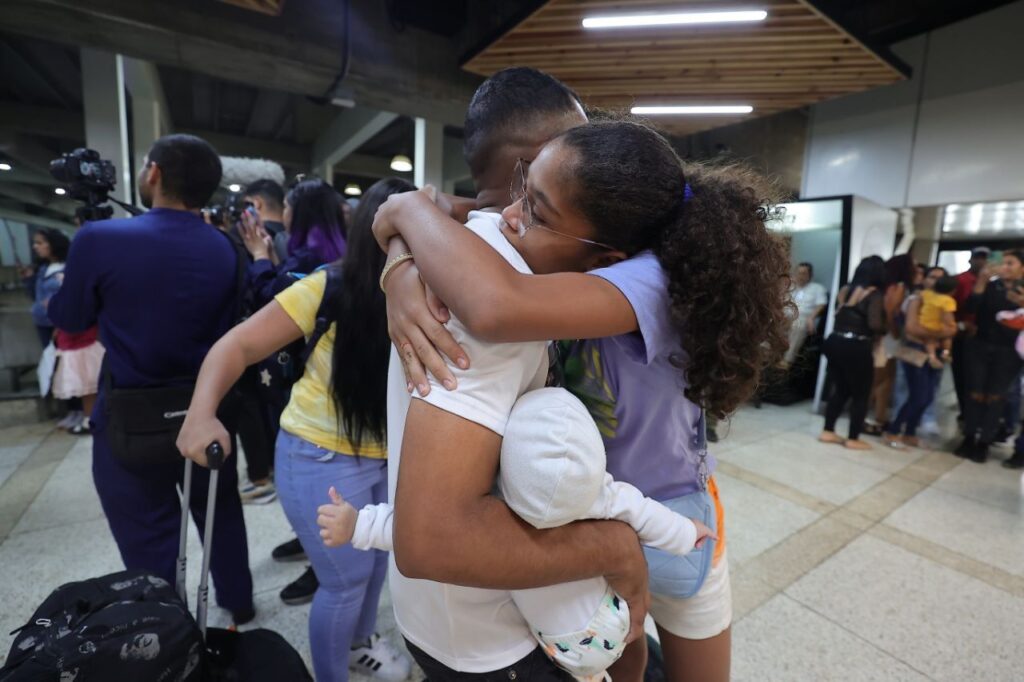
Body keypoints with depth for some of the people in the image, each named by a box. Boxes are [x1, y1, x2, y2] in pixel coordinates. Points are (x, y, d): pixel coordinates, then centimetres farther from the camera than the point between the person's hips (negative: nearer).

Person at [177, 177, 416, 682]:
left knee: (377, 558, 24)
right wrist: (201, 413, -28)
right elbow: (240, 345, -14)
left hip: (388, 454, 5)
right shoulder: (332, 290, -20)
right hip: (323, 459, -4)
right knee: (347, 578, 10)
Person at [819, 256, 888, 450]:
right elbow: (874, 324, -19)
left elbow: (840, 315, 11)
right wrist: (888, 328, 2)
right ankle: (853, 439, 14)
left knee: (840, 389, 18)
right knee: (861, 394, 8)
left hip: (834, 342, 6)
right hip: (856, 347, -6)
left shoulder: (845, 290, 11)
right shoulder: (875, 294, -9)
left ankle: (828, 431, 21)